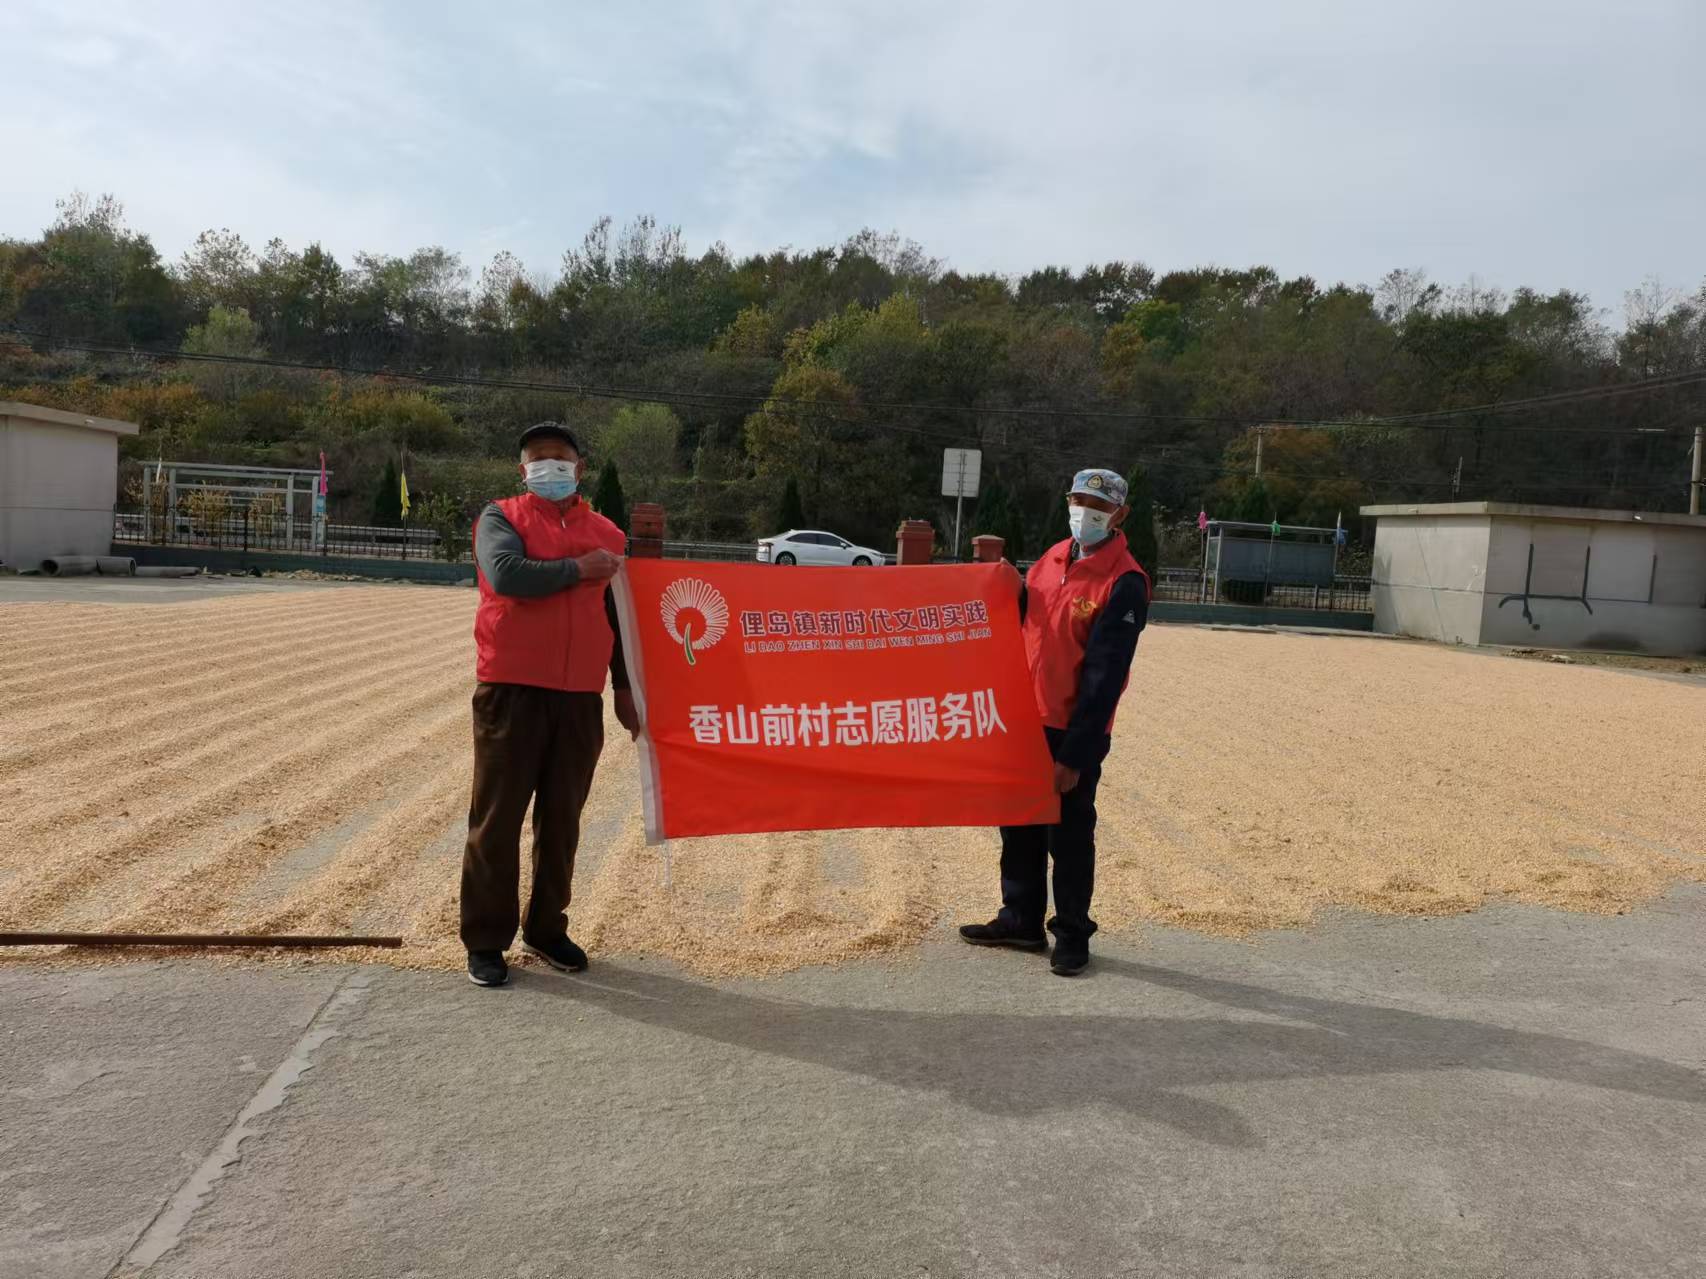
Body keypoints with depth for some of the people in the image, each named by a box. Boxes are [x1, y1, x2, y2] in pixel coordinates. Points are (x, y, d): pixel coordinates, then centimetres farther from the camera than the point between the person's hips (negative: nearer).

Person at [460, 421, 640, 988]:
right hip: (510, 691, -3)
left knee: (562, 818, 10)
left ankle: (546, 928, 25)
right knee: (498, 817, 2)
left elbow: (618, 618, 18)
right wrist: (575, 569, -9)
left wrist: (624, 688, 15)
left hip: (581, 697, 3)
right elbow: (505, 574, -19)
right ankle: (486, 940, 13)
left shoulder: (607, 534, 13)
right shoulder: (501, 517, 2)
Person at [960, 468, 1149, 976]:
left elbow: (1104, 676, -16)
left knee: (1068, 834, 5)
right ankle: (1021, 919, 32)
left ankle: (1072, 935, 21)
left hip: (1074, 732, -7)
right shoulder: (1051, 560, 8)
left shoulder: (1124, 582, -13)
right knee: (1019, 824, 16)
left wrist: (1073, 756, -18)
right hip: (1026, 721, 7)